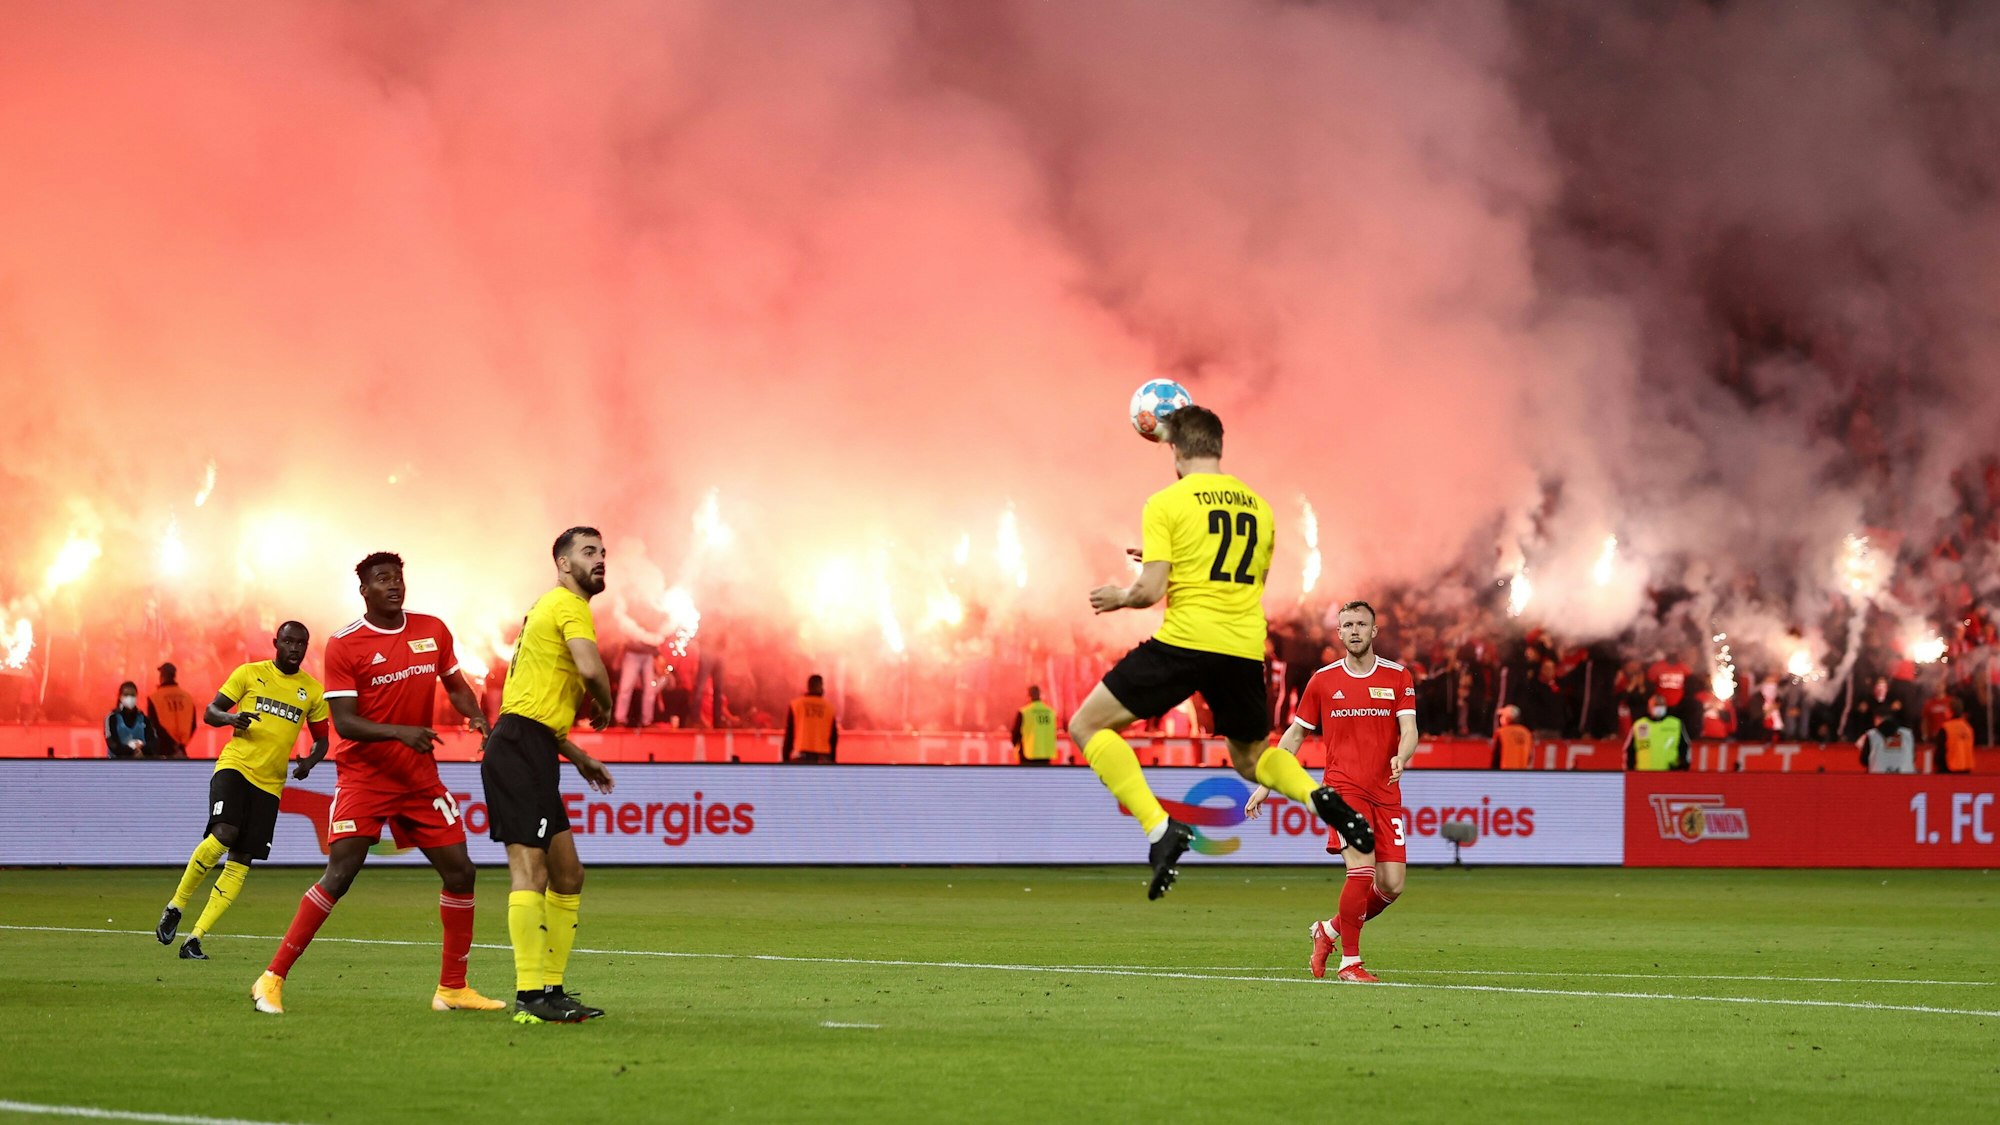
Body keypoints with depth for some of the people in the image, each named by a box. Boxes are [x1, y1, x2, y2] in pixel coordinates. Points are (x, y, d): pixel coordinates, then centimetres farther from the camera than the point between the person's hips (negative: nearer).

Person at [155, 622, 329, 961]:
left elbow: (321, 739, 18)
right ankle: (175, 906, -9)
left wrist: (309, 762, -4)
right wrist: (231, 718, -17)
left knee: (241, 862, -4)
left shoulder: (313, 691, 9)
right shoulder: (250, 673, 3)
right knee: (224, 834, -27)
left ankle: (196, 939, -1)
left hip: (270, 782, 3)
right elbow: (210, 712, 6)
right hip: (235, 766, -3)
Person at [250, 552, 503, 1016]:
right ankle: (272, 979, -10)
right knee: (339, 875, -15)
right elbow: (343, 721, -15)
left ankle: (452, 988, 15)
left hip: (420, 777, 5)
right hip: (363, 774, -5)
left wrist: (476, 716, -2)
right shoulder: (344, 646, -10)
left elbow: (455, 684, 19)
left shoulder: (432, 631, 5)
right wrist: (400, 731, -30)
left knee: (460, 872, 2)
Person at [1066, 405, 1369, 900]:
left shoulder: (1166, 503, -3)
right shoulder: (1257, 506, 15)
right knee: (1251, 758, 27)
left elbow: (1151, 591, -10)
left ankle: (1160, 828, -11)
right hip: (1245, 652, 6)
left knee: (1088, 726, 6)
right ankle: (1319, 796, -6)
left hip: (1184, 641, -6)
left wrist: (1121, 596, 13)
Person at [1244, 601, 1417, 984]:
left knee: (1391, 886, -3)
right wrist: (1264, 785, 12)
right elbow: (1295, 734, 15)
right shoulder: (1322, 681, 7)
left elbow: (1409, 730, -3)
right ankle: (1349, 962, -10)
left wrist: (1402, 757, -27)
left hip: (1386, 792, 2)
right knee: (1362, 868, -21)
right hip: (1343, 786, -2)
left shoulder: (1398, 677, 6)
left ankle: (1329, 930, 23)